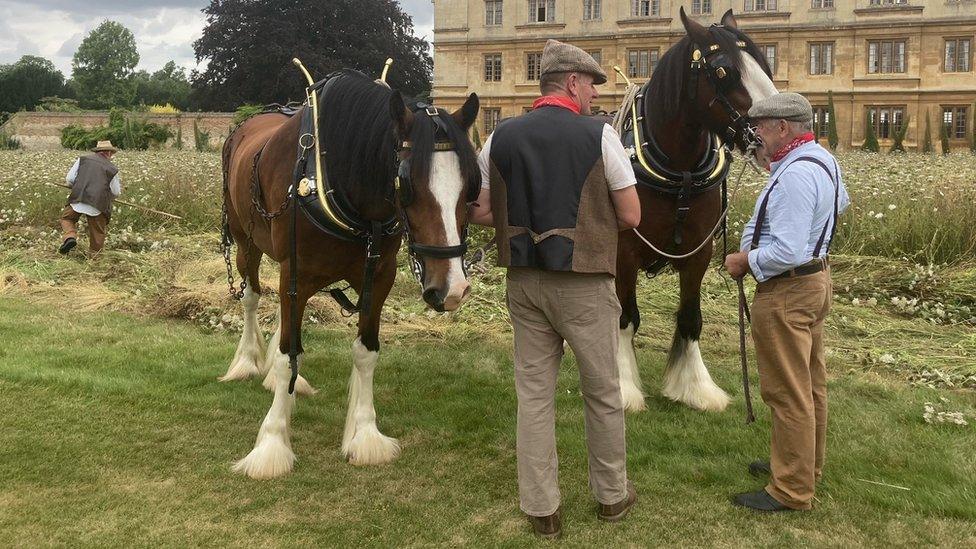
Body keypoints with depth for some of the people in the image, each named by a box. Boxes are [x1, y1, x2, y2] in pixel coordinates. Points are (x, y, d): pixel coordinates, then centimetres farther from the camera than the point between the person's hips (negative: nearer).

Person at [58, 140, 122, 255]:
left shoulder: (83, 159, 9)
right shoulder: (113, 169, 5)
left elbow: (69, 179, 6)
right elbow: (115, 193, 7)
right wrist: (119, 185, 30)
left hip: (78, 200, 1)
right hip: (98, 206, -1)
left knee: (66, 218, 23)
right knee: (98, 232, 15)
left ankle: (69, 237, -2)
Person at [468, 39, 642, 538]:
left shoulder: (501, 136, 1)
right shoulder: (599, 135, -9)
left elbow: (480, 212, 4)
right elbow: (631, 216, -6)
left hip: (524, 281, 4)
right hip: (584, 283, -3)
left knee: (533, 392, 11)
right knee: (602, 392, 13)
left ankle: (541, 509, 19)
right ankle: (612, 495, 30)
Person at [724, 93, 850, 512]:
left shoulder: (794, 175, -26)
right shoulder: (824, 160, 7)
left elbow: (786, 253, -32)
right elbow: (841, 203, 28)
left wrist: (744, 261, -15)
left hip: (786, 292, -11)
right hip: (815, 277, 11)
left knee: (788, 393, -1)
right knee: (811, 385, 21)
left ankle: (791, 490, 10)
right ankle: (805, 465, 37)